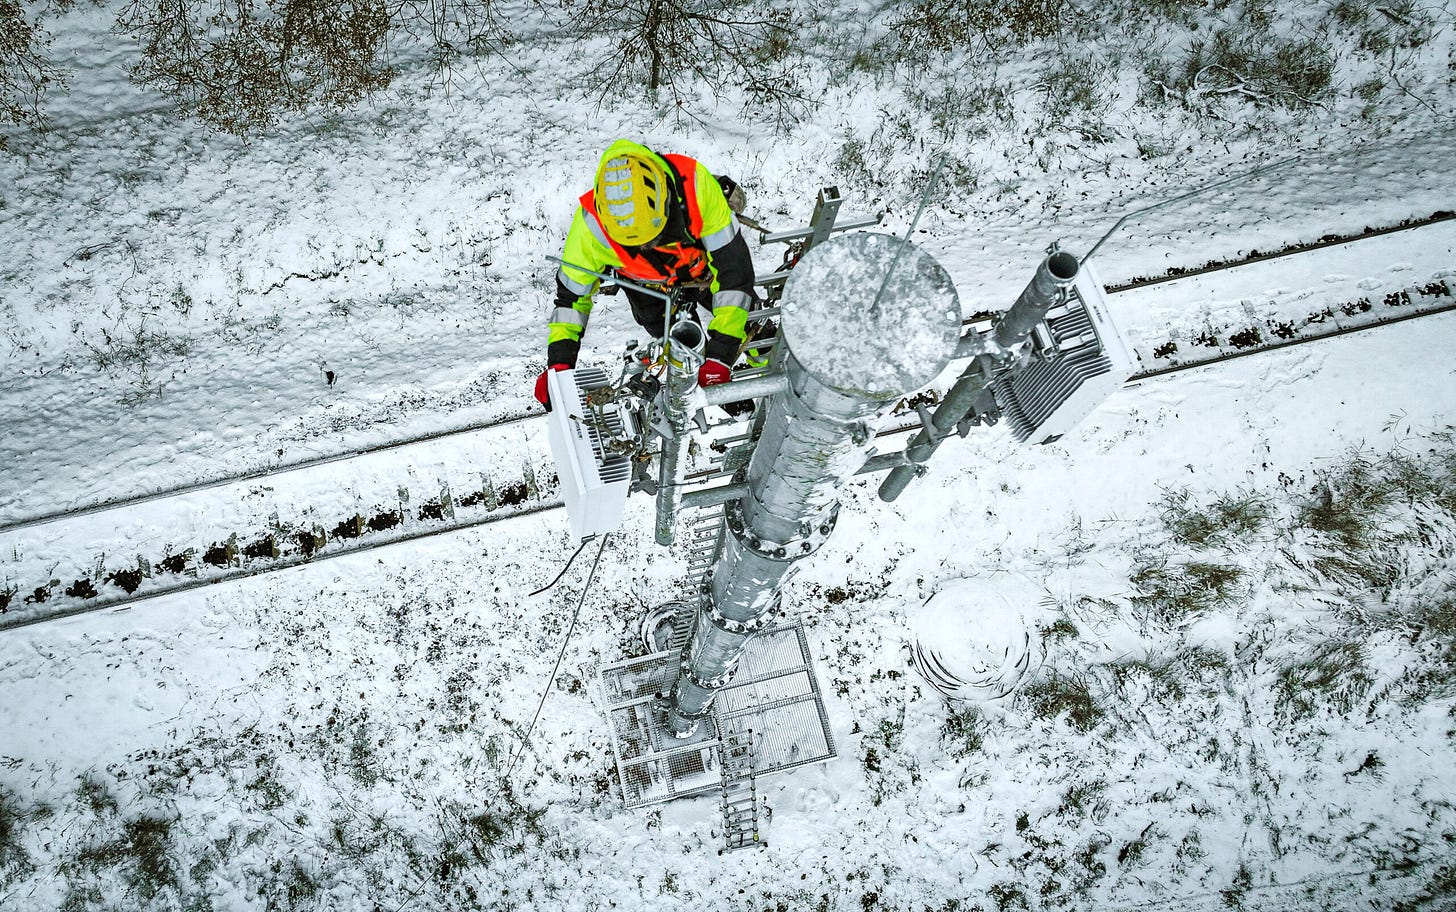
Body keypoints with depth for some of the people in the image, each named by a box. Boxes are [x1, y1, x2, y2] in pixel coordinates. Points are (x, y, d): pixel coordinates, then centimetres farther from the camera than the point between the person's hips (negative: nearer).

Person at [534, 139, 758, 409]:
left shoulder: (694, 183, -43)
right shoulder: (591, 224, -38)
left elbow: (733, 267, -38)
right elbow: (571, 293, -20)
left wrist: (721, 353, -43)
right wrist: (559, 363, -30)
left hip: (699, 262, 0)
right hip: (645, 281, 0)